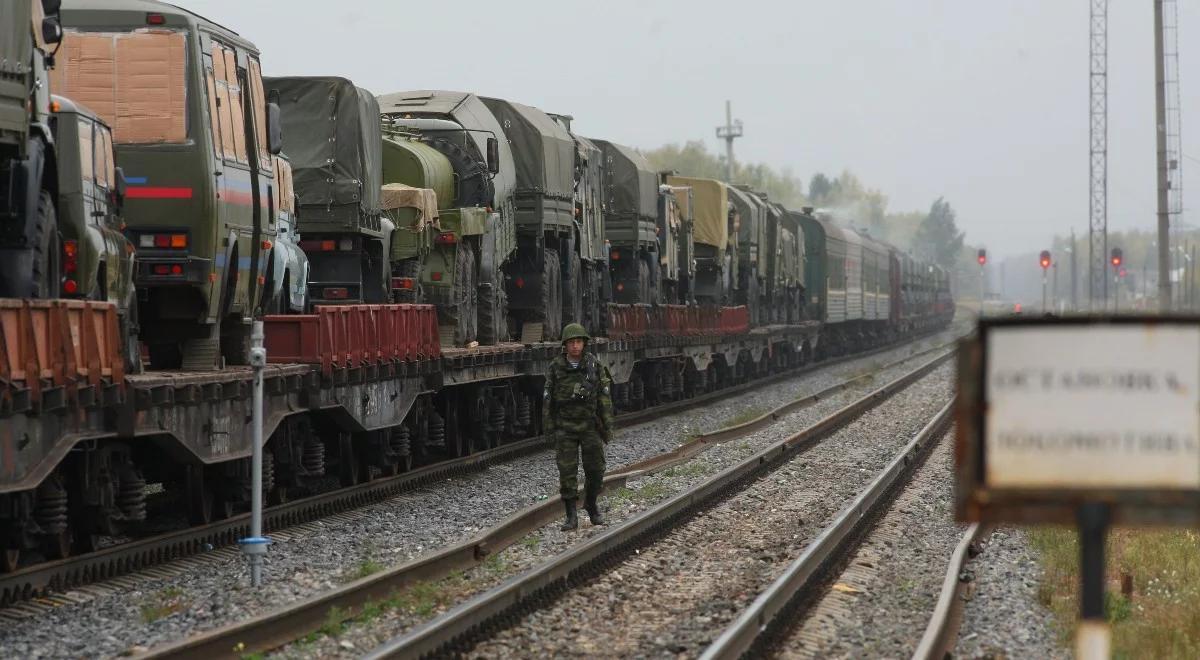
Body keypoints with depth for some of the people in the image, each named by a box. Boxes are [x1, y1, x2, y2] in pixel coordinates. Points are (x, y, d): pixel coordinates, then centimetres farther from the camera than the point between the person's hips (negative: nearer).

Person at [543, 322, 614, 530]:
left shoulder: (595, 366, -6)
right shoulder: (556, 367, -5)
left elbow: (604, 398, -3)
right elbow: (548, 398, 1)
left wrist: (608, 428, -4)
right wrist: (548, 428, -1)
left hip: (590, 426, 0)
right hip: (565, 428, 0)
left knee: (595, 470, 5)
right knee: (567, 471, -4)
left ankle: (591, 505, 30)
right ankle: (571, 517, 1)